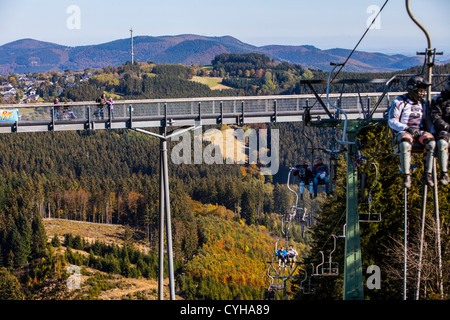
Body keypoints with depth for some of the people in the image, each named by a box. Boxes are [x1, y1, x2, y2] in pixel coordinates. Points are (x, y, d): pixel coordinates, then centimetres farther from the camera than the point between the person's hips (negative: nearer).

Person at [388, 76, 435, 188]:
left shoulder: (422, 104, 17)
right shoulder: (399, 102, 0)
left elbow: (428, 121, 20)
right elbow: (391, 121, -4)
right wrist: (407, 128, -17)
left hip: (419, 131, 4)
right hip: (402, 132, -4)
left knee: (431, 143, -29)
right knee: (405, 144, -40)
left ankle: (427, 175, -22)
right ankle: (406, 177, -32)